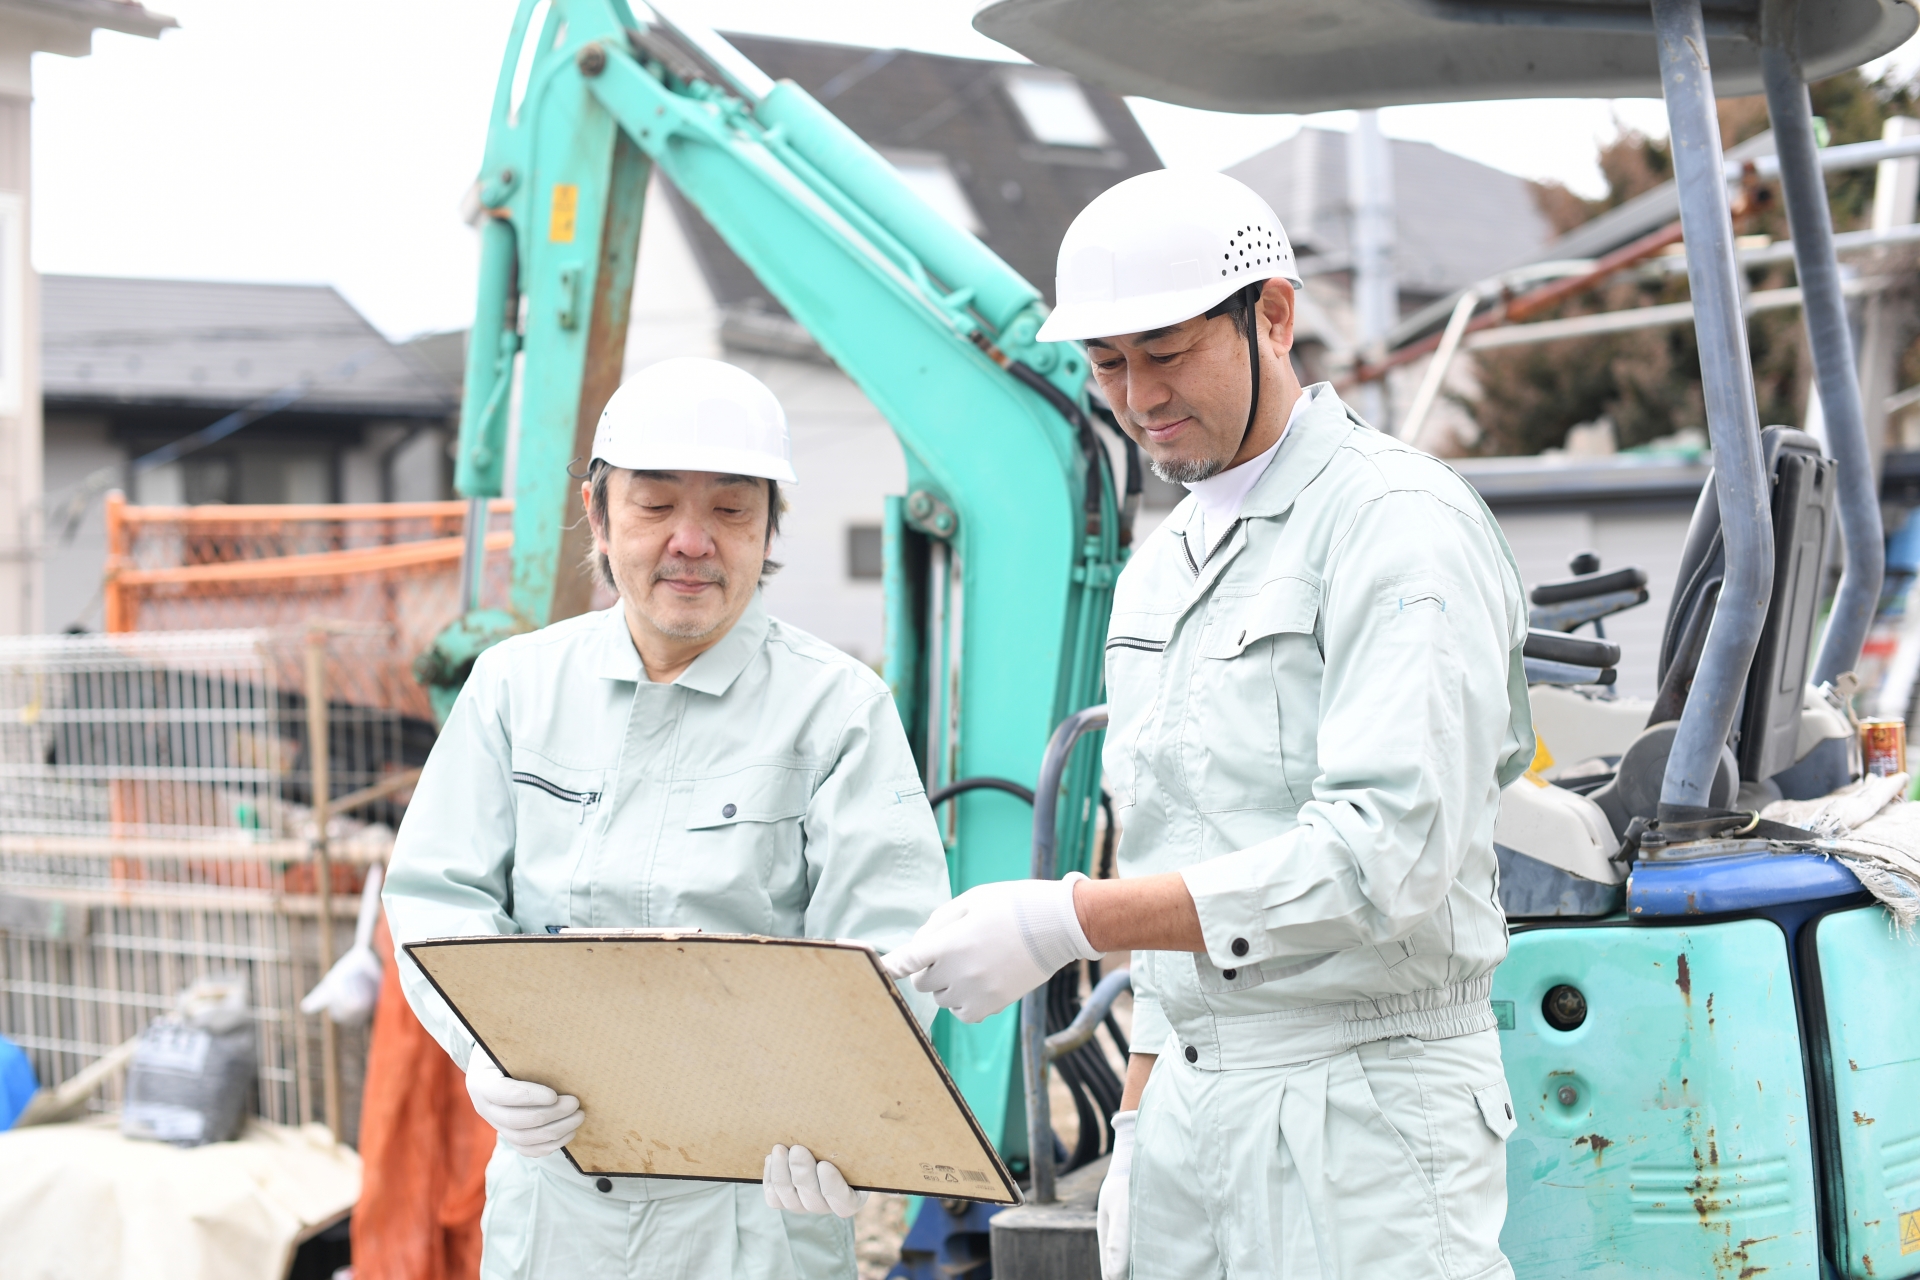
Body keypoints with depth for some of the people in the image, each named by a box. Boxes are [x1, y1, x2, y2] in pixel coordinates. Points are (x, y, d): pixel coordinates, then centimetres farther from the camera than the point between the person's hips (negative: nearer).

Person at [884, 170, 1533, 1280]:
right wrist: (1140, 1133, 14)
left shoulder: (1402, 525, -10)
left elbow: (1384, 853, -21)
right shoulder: (1159, 574, 16)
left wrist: (1069, 920, -24)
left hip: (1363, 1114, -7)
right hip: (1189, 1104, 7)